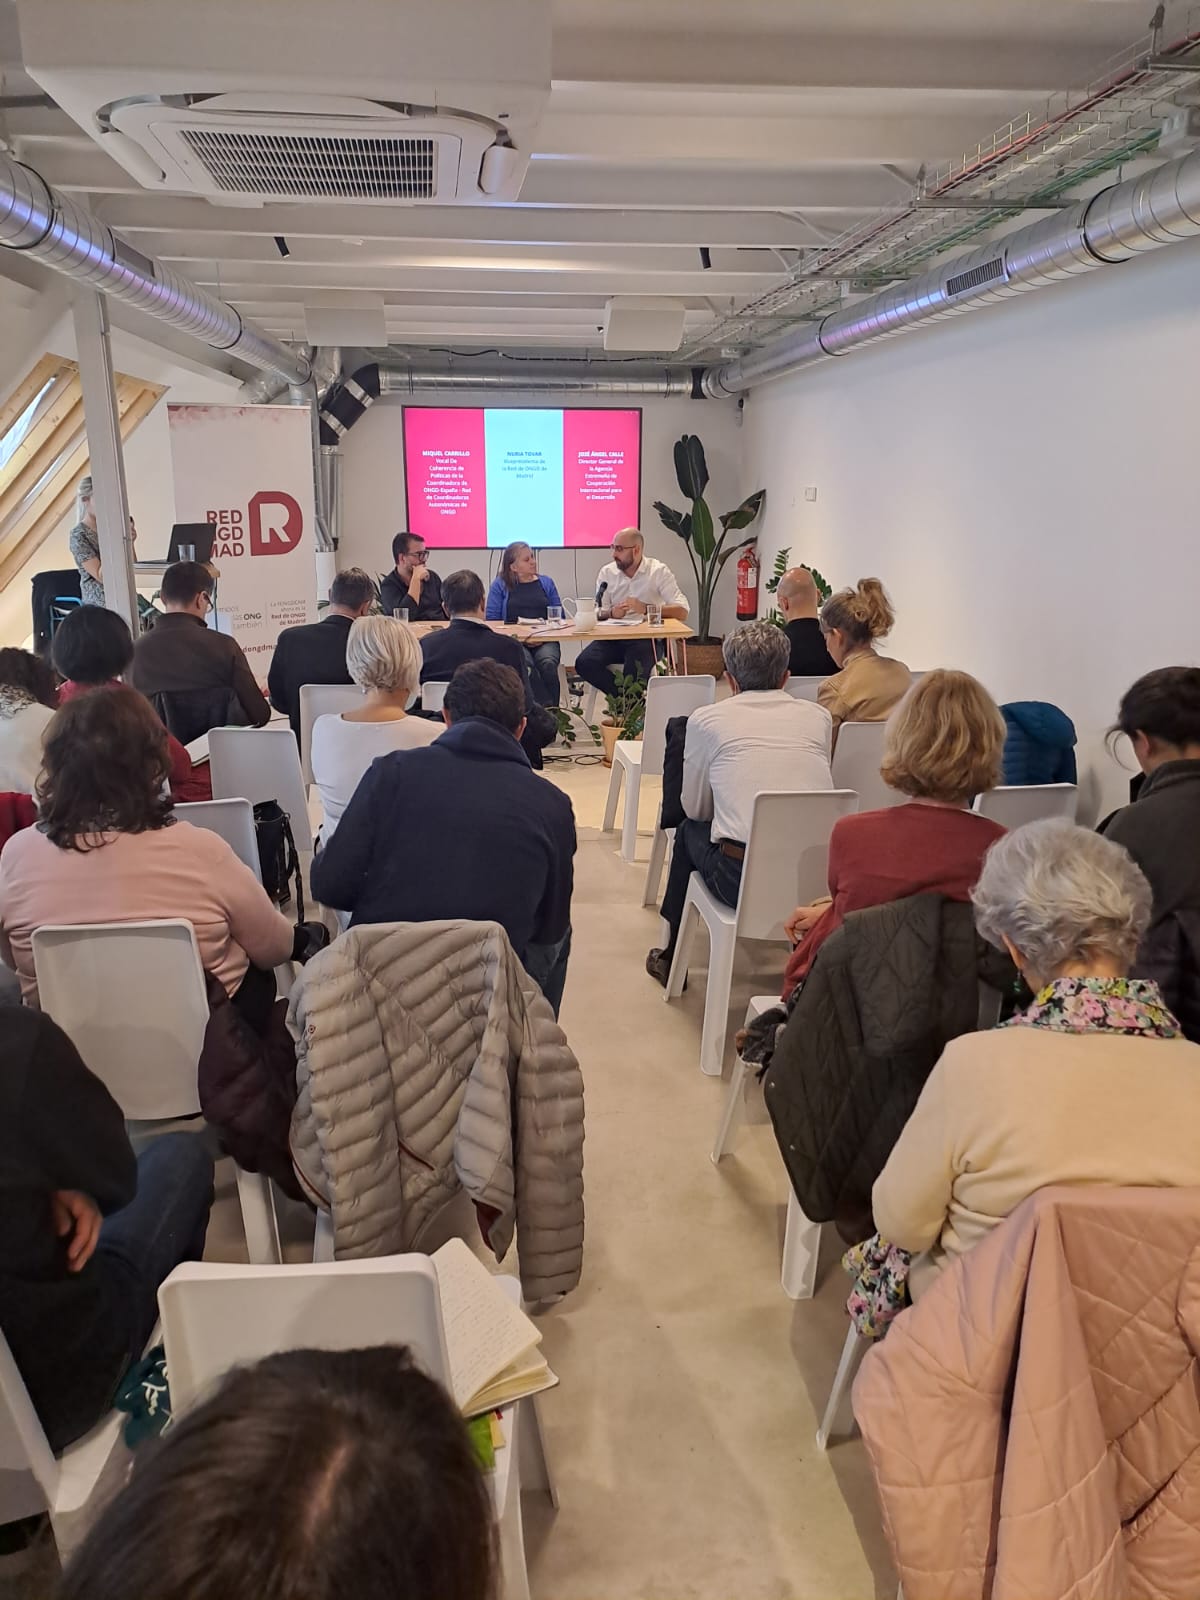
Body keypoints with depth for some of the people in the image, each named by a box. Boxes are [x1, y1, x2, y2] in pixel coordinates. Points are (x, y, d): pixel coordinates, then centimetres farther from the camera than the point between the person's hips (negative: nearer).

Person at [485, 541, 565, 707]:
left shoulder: (546, 583, 20)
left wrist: (543, 636, -8)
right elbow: (491, 620, 3)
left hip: (544, 641, 2)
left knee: (548, 665, -33)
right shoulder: (500, 585, 13)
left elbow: (559, 616, 12)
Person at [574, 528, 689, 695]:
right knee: (584, 663, -22)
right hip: (612, 637, 4)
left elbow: (682, 612, -11)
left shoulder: (659, 571, -2)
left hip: (647, 637, -4)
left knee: (635, 669, -35)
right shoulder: (607, 572, 8)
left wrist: (646, 609, -25)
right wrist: (612, 613, -20)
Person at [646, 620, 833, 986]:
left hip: (742, 878, -3)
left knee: (689, 831, 28)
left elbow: (695, 809, 15)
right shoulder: (818, 717, 12)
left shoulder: (706, 719, 5)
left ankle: (672, 958, 39)